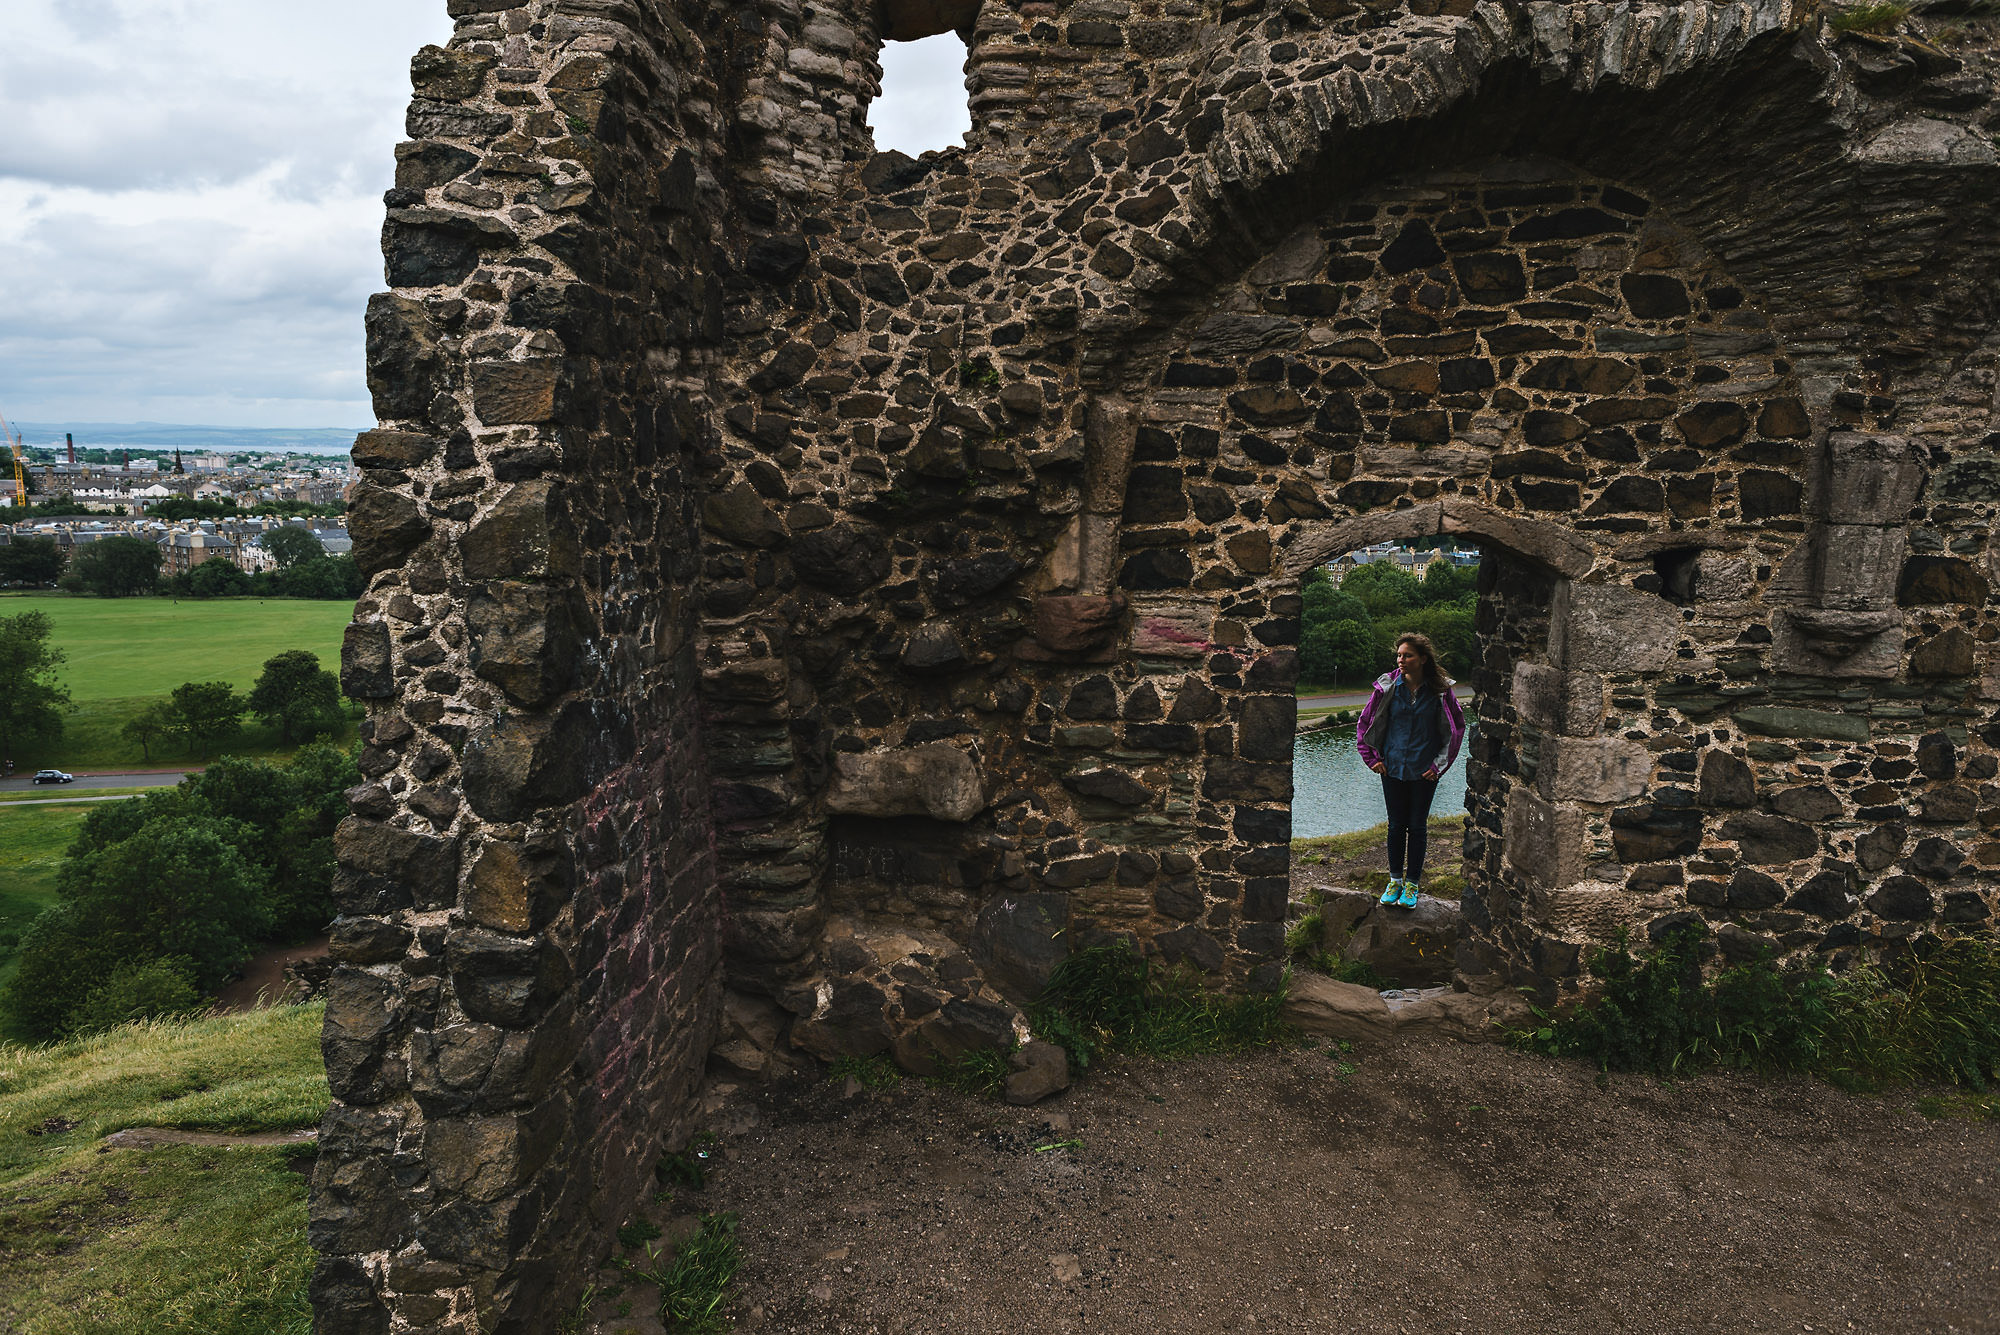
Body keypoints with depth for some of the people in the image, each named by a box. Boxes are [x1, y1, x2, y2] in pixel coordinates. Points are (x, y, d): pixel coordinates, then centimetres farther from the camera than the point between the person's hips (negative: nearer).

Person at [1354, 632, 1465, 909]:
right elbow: (1365, 723, 7)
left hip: (1424, 771, -1)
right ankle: (1395, 881, 22)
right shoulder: (1387, 686, -4)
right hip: (1393, 768, 1)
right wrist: (1371, 758, 1)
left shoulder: (1440, 690, -6)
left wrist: (1440, 764, 0)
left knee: (1417, 826, 6)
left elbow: (1457, 727, 5)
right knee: (1396, 825, 9)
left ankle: (1411, 885, 17)